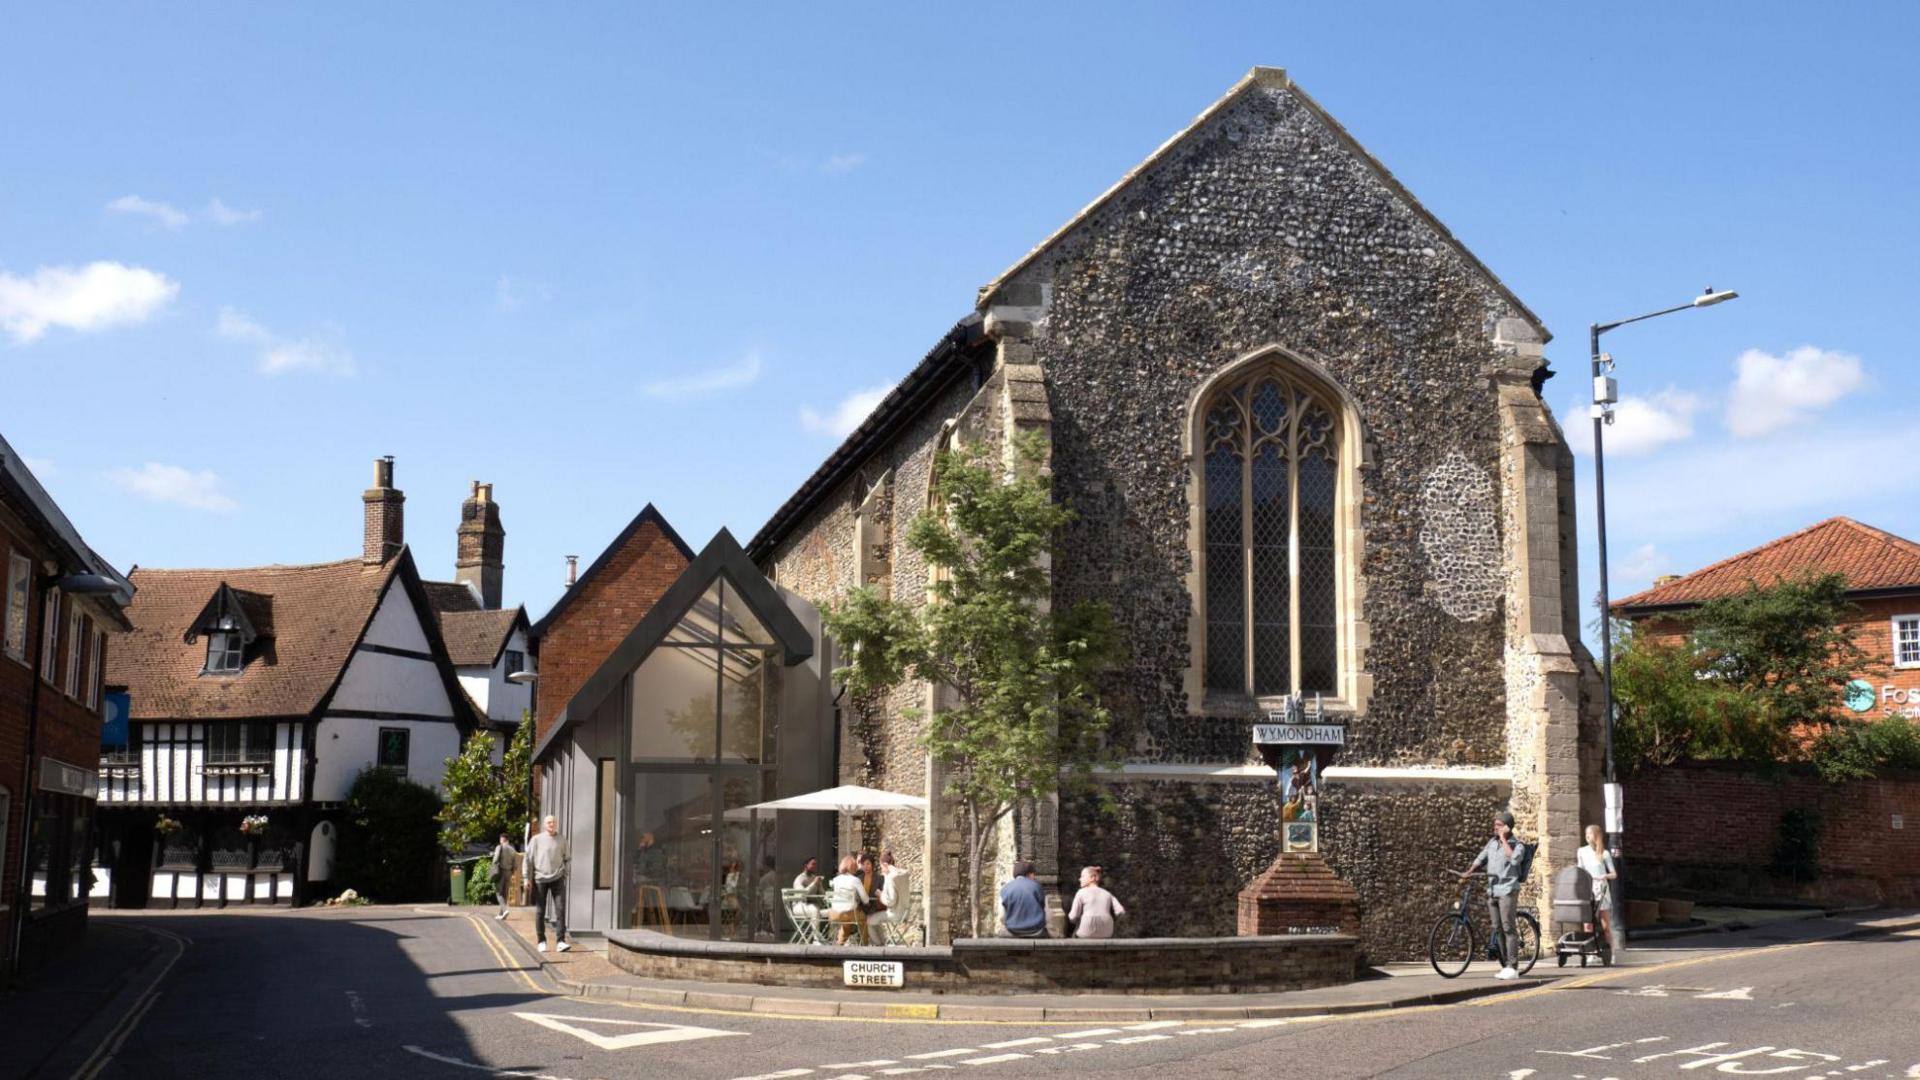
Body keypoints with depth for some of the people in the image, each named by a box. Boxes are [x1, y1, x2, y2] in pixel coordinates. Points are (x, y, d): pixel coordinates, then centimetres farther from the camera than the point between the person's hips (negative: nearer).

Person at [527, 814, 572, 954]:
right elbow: (528, 860, 2)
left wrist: (565, 874, 13)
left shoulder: (561, 840, 8)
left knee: (561, 909, -9)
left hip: (558, 879, 1)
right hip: (540, 879, -1)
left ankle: (560, 941, -10)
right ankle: (541, 941, 15)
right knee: (540, 911, 5)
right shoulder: (536, 839, 1)